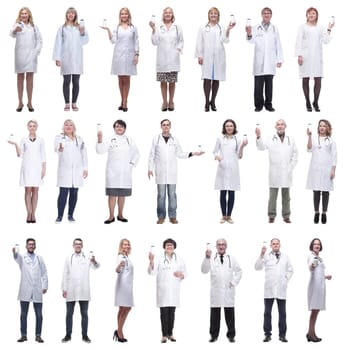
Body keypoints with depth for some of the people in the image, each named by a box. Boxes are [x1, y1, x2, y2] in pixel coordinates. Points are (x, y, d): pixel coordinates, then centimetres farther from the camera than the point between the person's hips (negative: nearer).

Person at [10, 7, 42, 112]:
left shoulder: (34, 27, 12)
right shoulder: (18, 25, 1)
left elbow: (39, 40, 11)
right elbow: (12, 34, -20)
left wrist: (37, 51, -3)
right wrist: (15, 30, -43)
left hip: (31, 55, 2)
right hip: (20, 54, -2)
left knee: (30, 78, 3)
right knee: (20, 78, 4)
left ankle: (29, 103, 8)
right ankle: (20, 102, 9)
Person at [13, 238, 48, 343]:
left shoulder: (39, 258, 13)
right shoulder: (22, 257, 4)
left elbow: (44, 273, 13)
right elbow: (16, 257, -20)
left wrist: (45, 286, 2)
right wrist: (15, 252, -44)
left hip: (37, 291, 1)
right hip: (25, 291, -1)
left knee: (39, 315, 0)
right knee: (23, 314, 3)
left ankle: (38, 335, 7)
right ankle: (24, 335, 10)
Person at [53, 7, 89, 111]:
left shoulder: (79, 27, 9)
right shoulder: (62, 28, 4)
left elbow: (85, 41, 7)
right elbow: (58, 43, 0)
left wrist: (83, 32, -11)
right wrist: (57, 58, -5)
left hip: (77, 59, 1)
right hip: (66, 58, -1)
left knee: (76, 82, 3)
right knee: (66, 81, 2)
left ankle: (74, 103, 11)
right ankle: (67, 103, 8)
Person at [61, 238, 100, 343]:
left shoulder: (88, 257, 5)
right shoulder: (69, 259, 10)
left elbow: (96, 266, -13)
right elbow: (65, 275, 9)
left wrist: (94, 261, -37)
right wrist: (64, 289, 1)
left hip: (84, 291, -1)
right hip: (71, 291, 1)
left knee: (84, 314, 2)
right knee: (69, 314, 4)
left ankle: (85, 335, 8)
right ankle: (68, 335, 10)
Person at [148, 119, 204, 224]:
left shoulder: (175, 140, 10)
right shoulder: (156, 139, 6)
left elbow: (180, 154, 11)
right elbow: (152, 155, 6)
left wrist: (193, 153, 1)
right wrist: (150, 168, 1)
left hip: (171, 172, 1)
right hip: (160, 171, -1)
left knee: (172, 194, 0)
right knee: (161, 195, -1)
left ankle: (172, 216, 5)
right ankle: (161, 216, 6)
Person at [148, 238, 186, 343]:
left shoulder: (179, 260, 10)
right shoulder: (159, 259, 0)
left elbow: (185, 273, 15)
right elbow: (152, 272, -11)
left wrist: (181, 274, -8)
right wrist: (151, 261, -28)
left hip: (174, 291, 3)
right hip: (163, 290, -2)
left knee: (172, 312, 4)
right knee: (164, 312, -5)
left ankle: (170, 334, 12)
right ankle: (164, 335, 0)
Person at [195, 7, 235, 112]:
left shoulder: (222, 28, 12)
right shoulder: (203, 28, 10)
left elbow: (225, 40, -5)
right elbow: (199, 42, 6)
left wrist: (228, 30, -21)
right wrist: (199, 56, -2)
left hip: (218, 57, 2)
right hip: (207, 57, -1)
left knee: (216, 79, 3)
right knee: (207, 79, -8)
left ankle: (213, 102, 11)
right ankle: (207, 102, -4)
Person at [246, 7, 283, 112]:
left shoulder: (274, 28, 11)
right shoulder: (255, 28, 5)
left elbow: (278, 45, 9)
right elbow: (252, 41, -11)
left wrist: (279, 59, 4)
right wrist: (249, 35, -34)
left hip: (270, 62, 1)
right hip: (259, 62, -1)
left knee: (269, 84, 3)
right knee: (258, 84, -1)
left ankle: (268, 104, 9)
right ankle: (258, 105, 5)